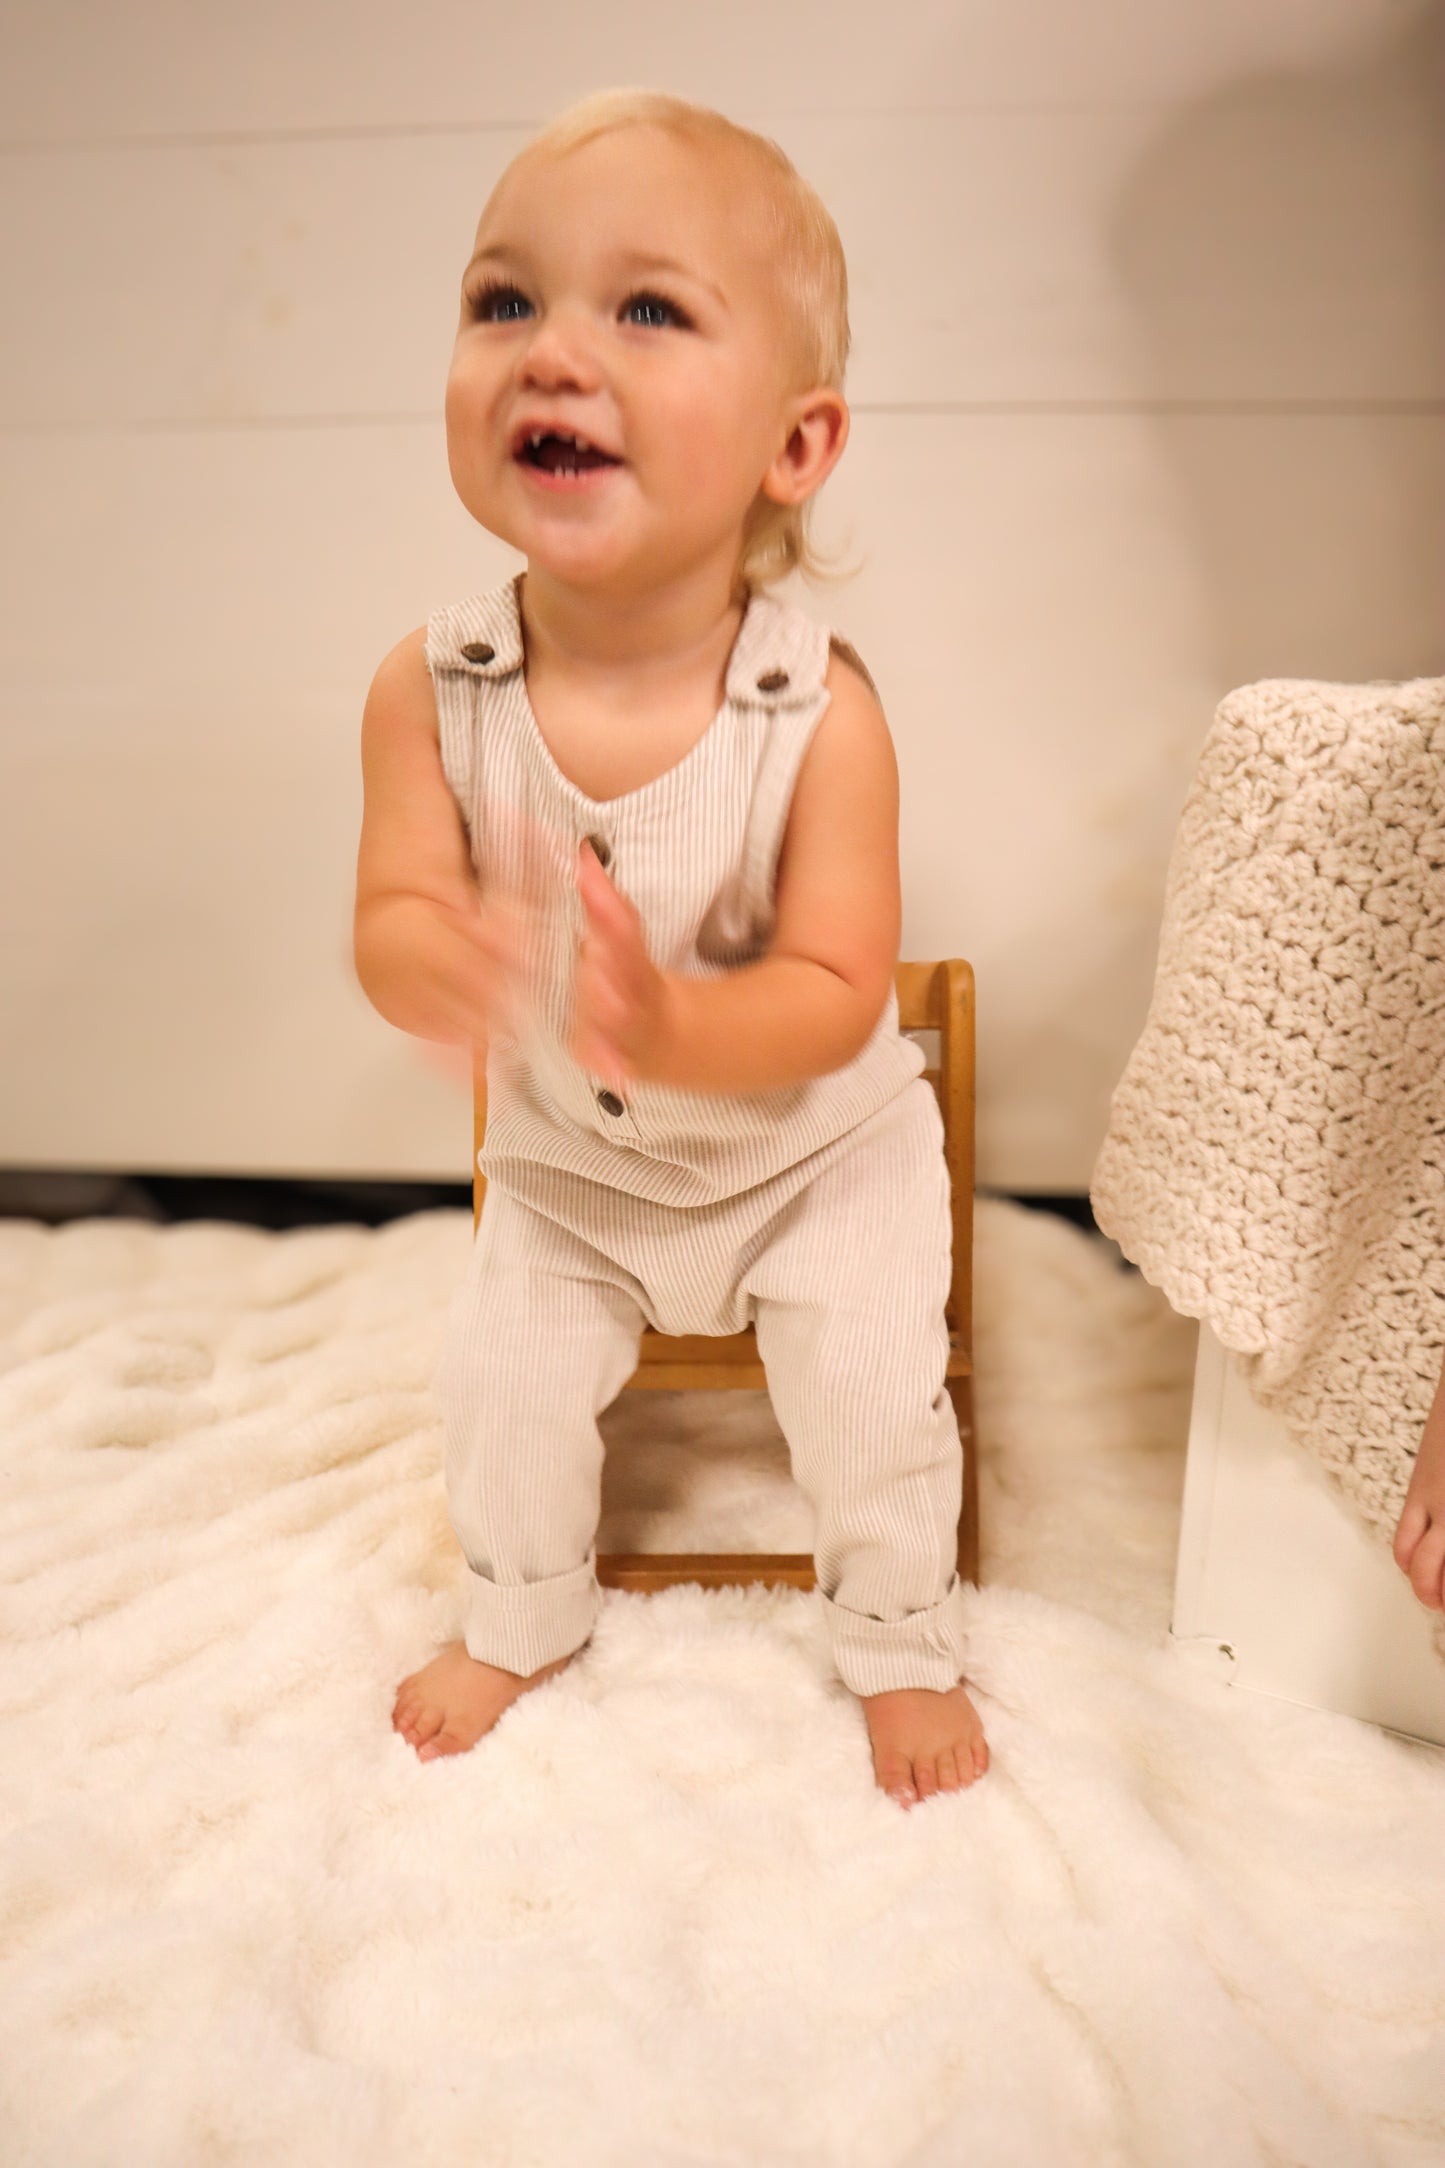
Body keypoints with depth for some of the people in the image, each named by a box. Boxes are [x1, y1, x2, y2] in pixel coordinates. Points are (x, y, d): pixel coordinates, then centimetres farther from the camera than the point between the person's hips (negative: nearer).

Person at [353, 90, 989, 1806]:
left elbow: (835, 996, -27)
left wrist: (675, 1029, -47)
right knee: (501, 1381, 10)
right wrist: (446, 966, -44)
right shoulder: (430, 691, -22)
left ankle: (900, 1643, 31)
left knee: (871, 1396, -1)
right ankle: (522, 1616, 41)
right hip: (566, 1166, 3)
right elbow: (389, 921, -19)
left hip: (815, 1149, -2)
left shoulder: (818, 711, -29)